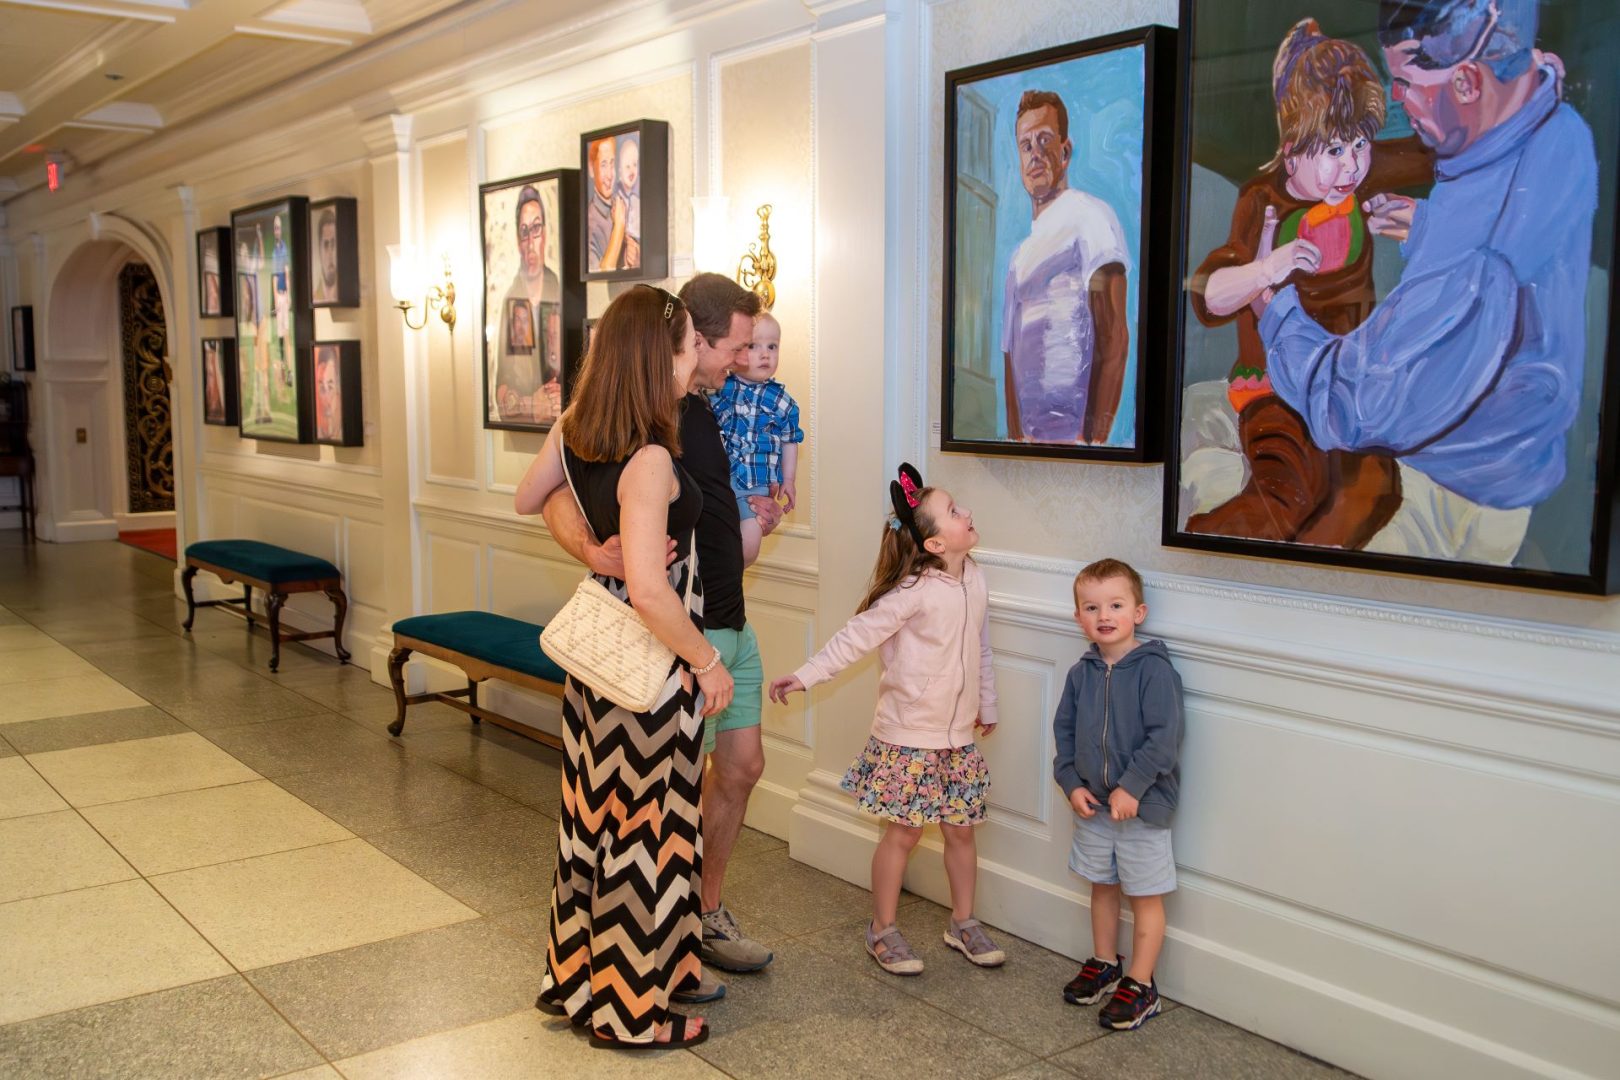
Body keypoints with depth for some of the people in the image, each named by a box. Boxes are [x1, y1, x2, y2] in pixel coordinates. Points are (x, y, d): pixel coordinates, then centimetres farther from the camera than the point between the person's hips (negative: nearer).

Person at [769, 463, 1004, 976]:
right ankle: (883, 930, 20)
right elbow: (856, 636, -16)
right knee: (903, 833, 3)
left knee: (961, 830, 13)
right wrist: (805, 676, -20)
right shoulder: (913, 591, -18)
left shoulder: (974, 578, 4)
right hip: (909, 736, -6)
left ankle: (963, 923, 31)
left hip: (959, 736, 6)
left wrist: (986, 705, 22)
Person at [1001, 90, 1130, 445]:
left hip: (1072, 431, -7)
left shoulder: (1090, 217, -3)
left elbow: (1114, 339, -12)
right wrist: (1015, 435, 7)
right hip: (1028, 435, 7)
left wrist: (1095, 435, -19)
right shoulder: (1020, 253, 20)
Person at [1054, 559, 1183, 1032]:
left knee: (1145, 898, 7)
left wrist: (1131, 788, -24)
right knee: (1102, 888, 20)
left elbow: (1164, 739, -21)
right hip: (1092, 806, 6)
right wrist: (1072, 783, -4)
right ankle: (1104, 964, 38)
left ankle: (1140, 985, 20)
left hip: (1142, 807, -5)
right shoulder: (1081, 674, 1)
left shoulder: (1154, 669, -16)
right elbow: (1064, 732, 8)